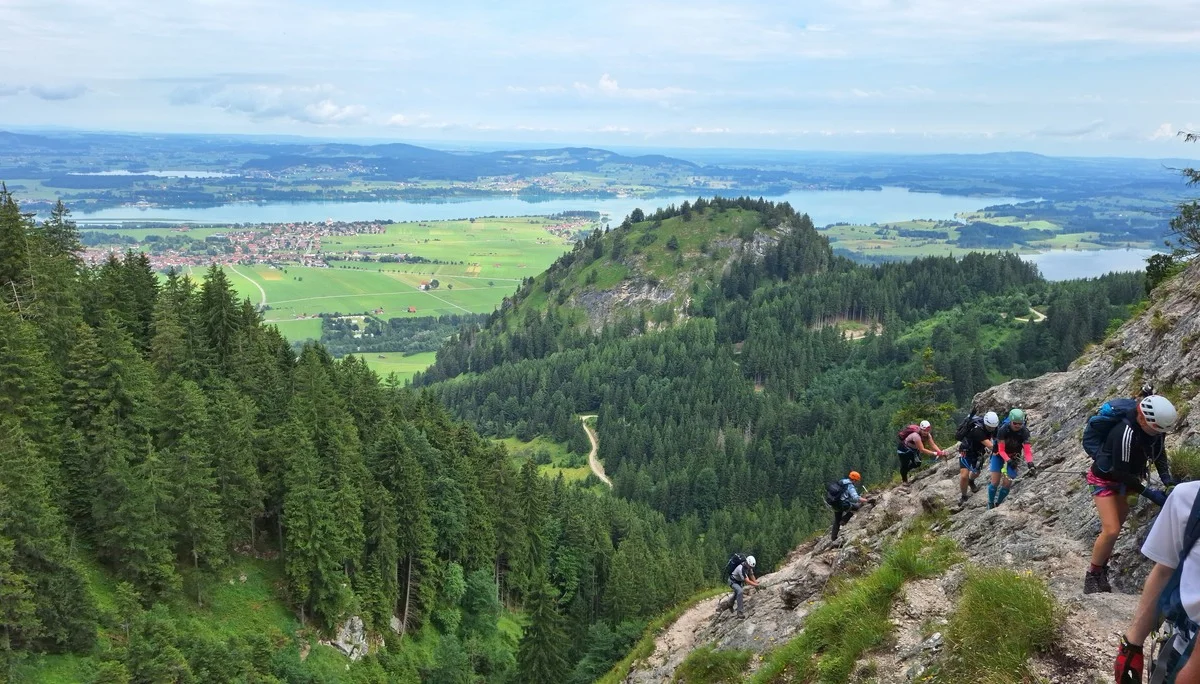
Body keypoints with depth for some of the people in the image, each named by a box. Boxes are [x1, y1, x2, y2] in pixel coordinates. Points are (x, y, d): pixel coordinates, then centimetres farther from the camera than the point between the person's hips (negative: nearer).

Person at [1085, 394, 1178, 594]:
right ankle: (1092, 577, 0)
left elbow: (1159, 452, 1)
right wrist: (1149, 493, -25)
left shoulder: (1154, 425, -17)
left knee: (1114, 528, 15)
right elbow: (1120, 473, -31)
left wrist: (1167, 481, -11)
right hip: (1106, 479, -7)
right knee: (1111, 531, -15)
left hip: (1126, 478, 7)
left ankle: (1102, 572, 29)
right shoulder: (1125, 433, -38)